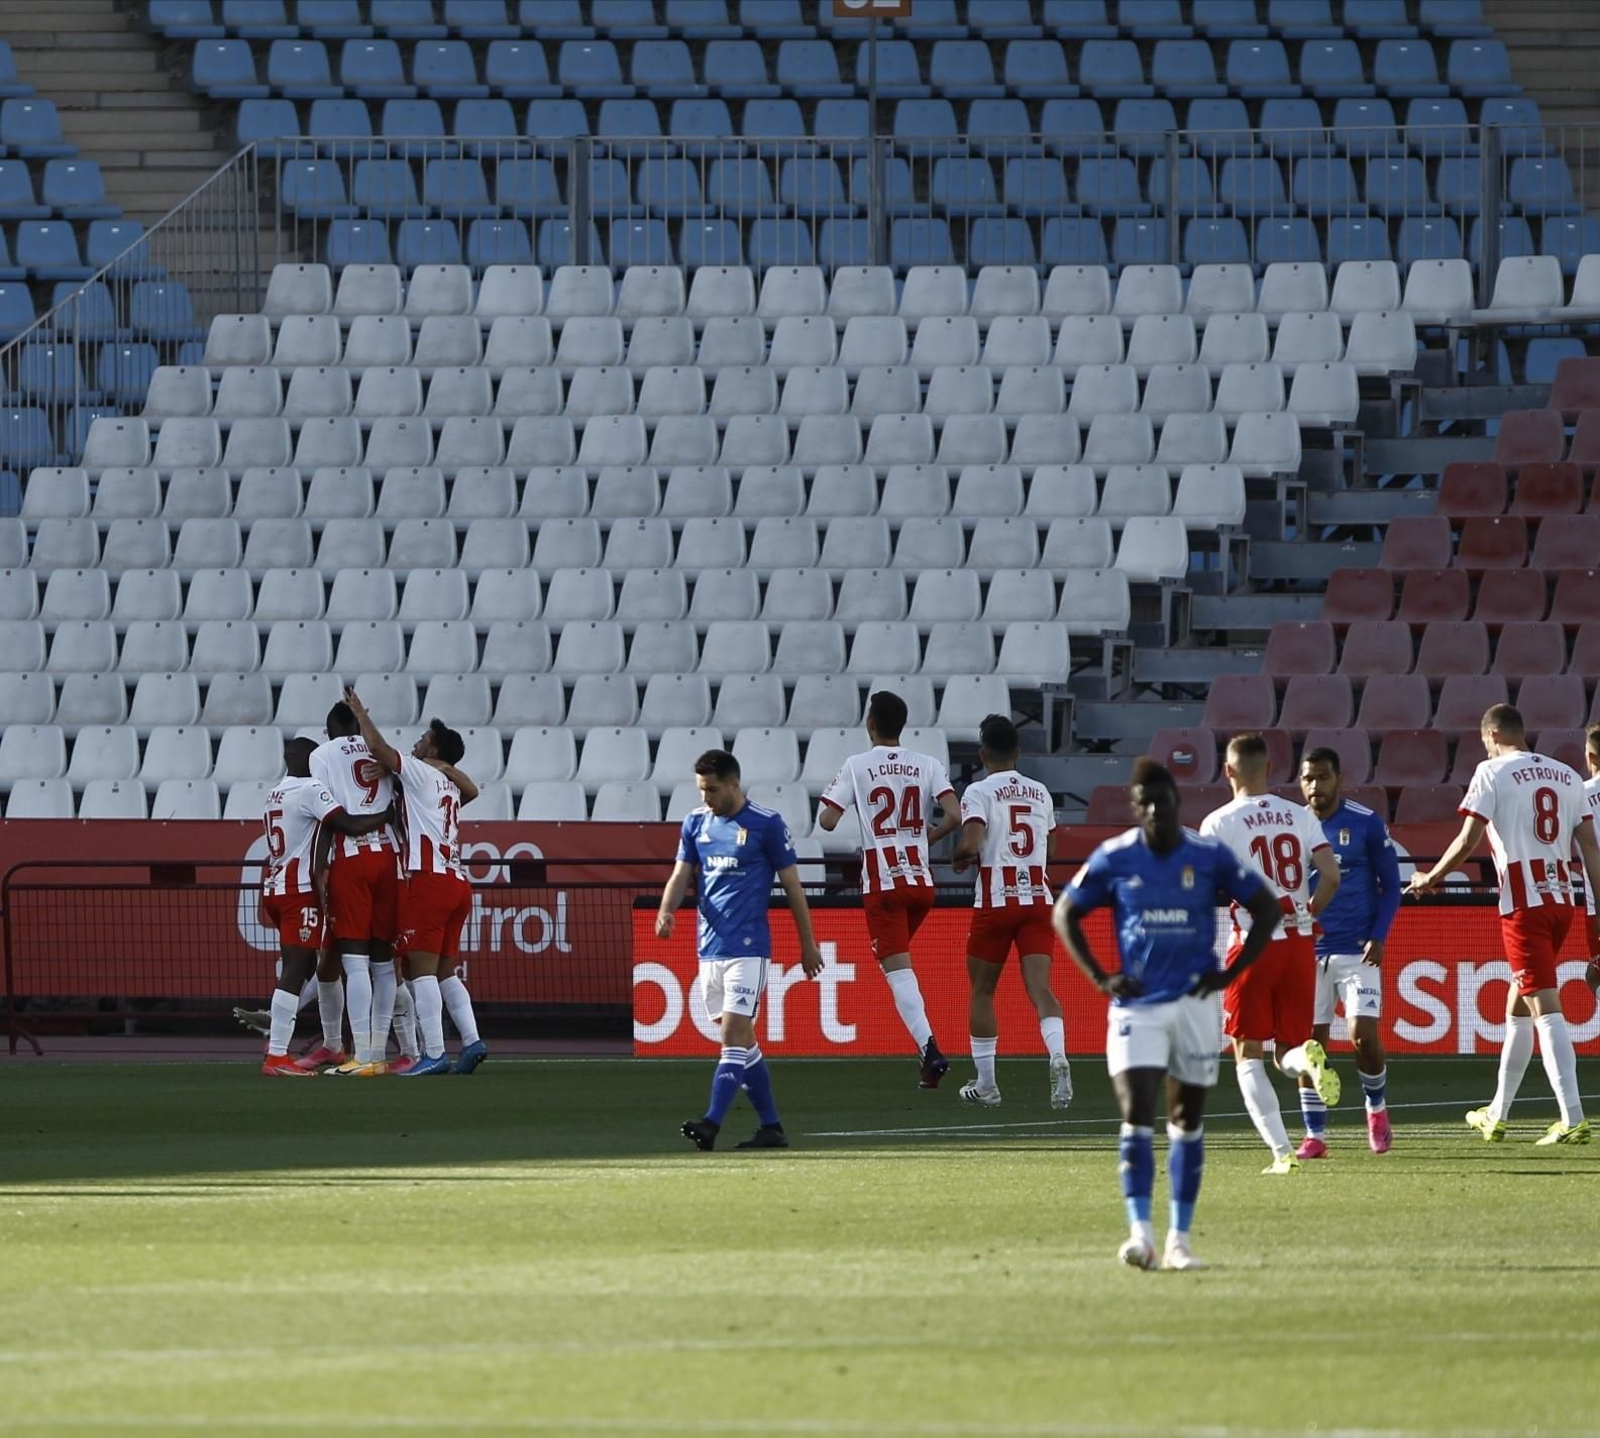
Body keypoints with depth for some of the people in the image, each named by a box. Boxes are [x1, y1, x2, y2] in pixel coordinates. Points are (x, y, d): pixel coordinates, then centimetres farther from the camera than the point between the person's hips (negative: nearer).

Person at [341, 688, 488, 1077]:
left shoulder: (421, 773, -1)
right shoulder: (451, 785, 21)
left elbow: (377, 747, -10)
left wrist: (360, 713, 5)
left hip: (429, 881, -9)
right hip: (457, 883, 9)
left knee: (423, 969, -11)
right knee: (446, 972, 13)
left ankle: (434, 1053, -18)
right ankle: (472, 1041, 2)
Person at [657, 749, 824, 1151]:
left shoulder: (767, 824, -5)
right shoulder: (695, 822, 11)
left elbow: (791, 884, 1)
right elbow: (681, 875, 9)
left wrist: (808, 944, 4)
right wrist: (666, 910, -13)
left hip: (747, 947, -6)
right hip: (709, 947, 6)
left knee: (734, 1033, -14)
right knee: (741, 1039, 9)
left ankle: (712, 1125, -24)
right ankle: (771, 1127, 16)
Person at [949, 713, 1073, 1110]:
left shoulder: (980, 792, -7)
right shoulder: (1040, 793, 10)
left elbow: (969, 845, -20)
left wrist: (960, 860, 1)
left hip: (996, 902, -3)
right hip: (1038, 899, 3)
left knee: (982, 991, 12)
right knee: (1040, 988, -5)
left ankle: (985, 1084, 16)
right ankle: (1058, 1056, -32)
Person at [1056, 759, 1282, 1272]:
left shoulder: (1210, 857, -3)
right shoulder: (1114, 858, -2)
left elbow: (1266, 908, 5)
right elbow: (1066, 914, 9)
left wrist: (1230, 974, -3)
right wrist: (1100, 978, -1)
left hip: (1194, 1002, 1)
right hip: (1136, 1005, -1)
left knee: (1188, 1119, 7)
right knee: (1136, 1113, -14)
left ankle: (1179, 1239, 14)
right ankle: (1140, 1233, -18)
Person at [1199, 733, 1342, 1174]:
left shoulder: (1219, 824, -7)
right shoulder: (1301, 817, 6)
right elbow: (1331, 877, 0)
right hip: (1299, 943, 4)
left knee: (1249, 1056, 5)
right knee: (1288, 1053, 14)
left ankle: (1282, 1151, -7)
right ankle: (1309, 1058, -24)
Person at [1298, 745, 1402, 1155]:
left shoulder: (1366, 824, -3)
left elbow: (1390, 885, 2)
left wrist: (1379, 937, -9)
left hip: (1358, 951, -3)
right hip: (1309, 950, 3)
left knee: (1364, 1036, -11)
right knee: (1309, 1041, 0)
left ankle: (1377, 1109, 16)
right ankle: (1315, 1134, 8)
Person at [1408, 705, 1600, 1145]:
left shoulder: (1493, 773, -5)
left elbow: (1467, 841, -8)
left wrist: (1430, 878, 8)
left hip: (1524, 904, -6)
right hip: (1563, 900, 6)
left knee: (1545, 1008, -10)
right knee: (1517, 1004, 19)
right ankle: (1497, 1114, 27)